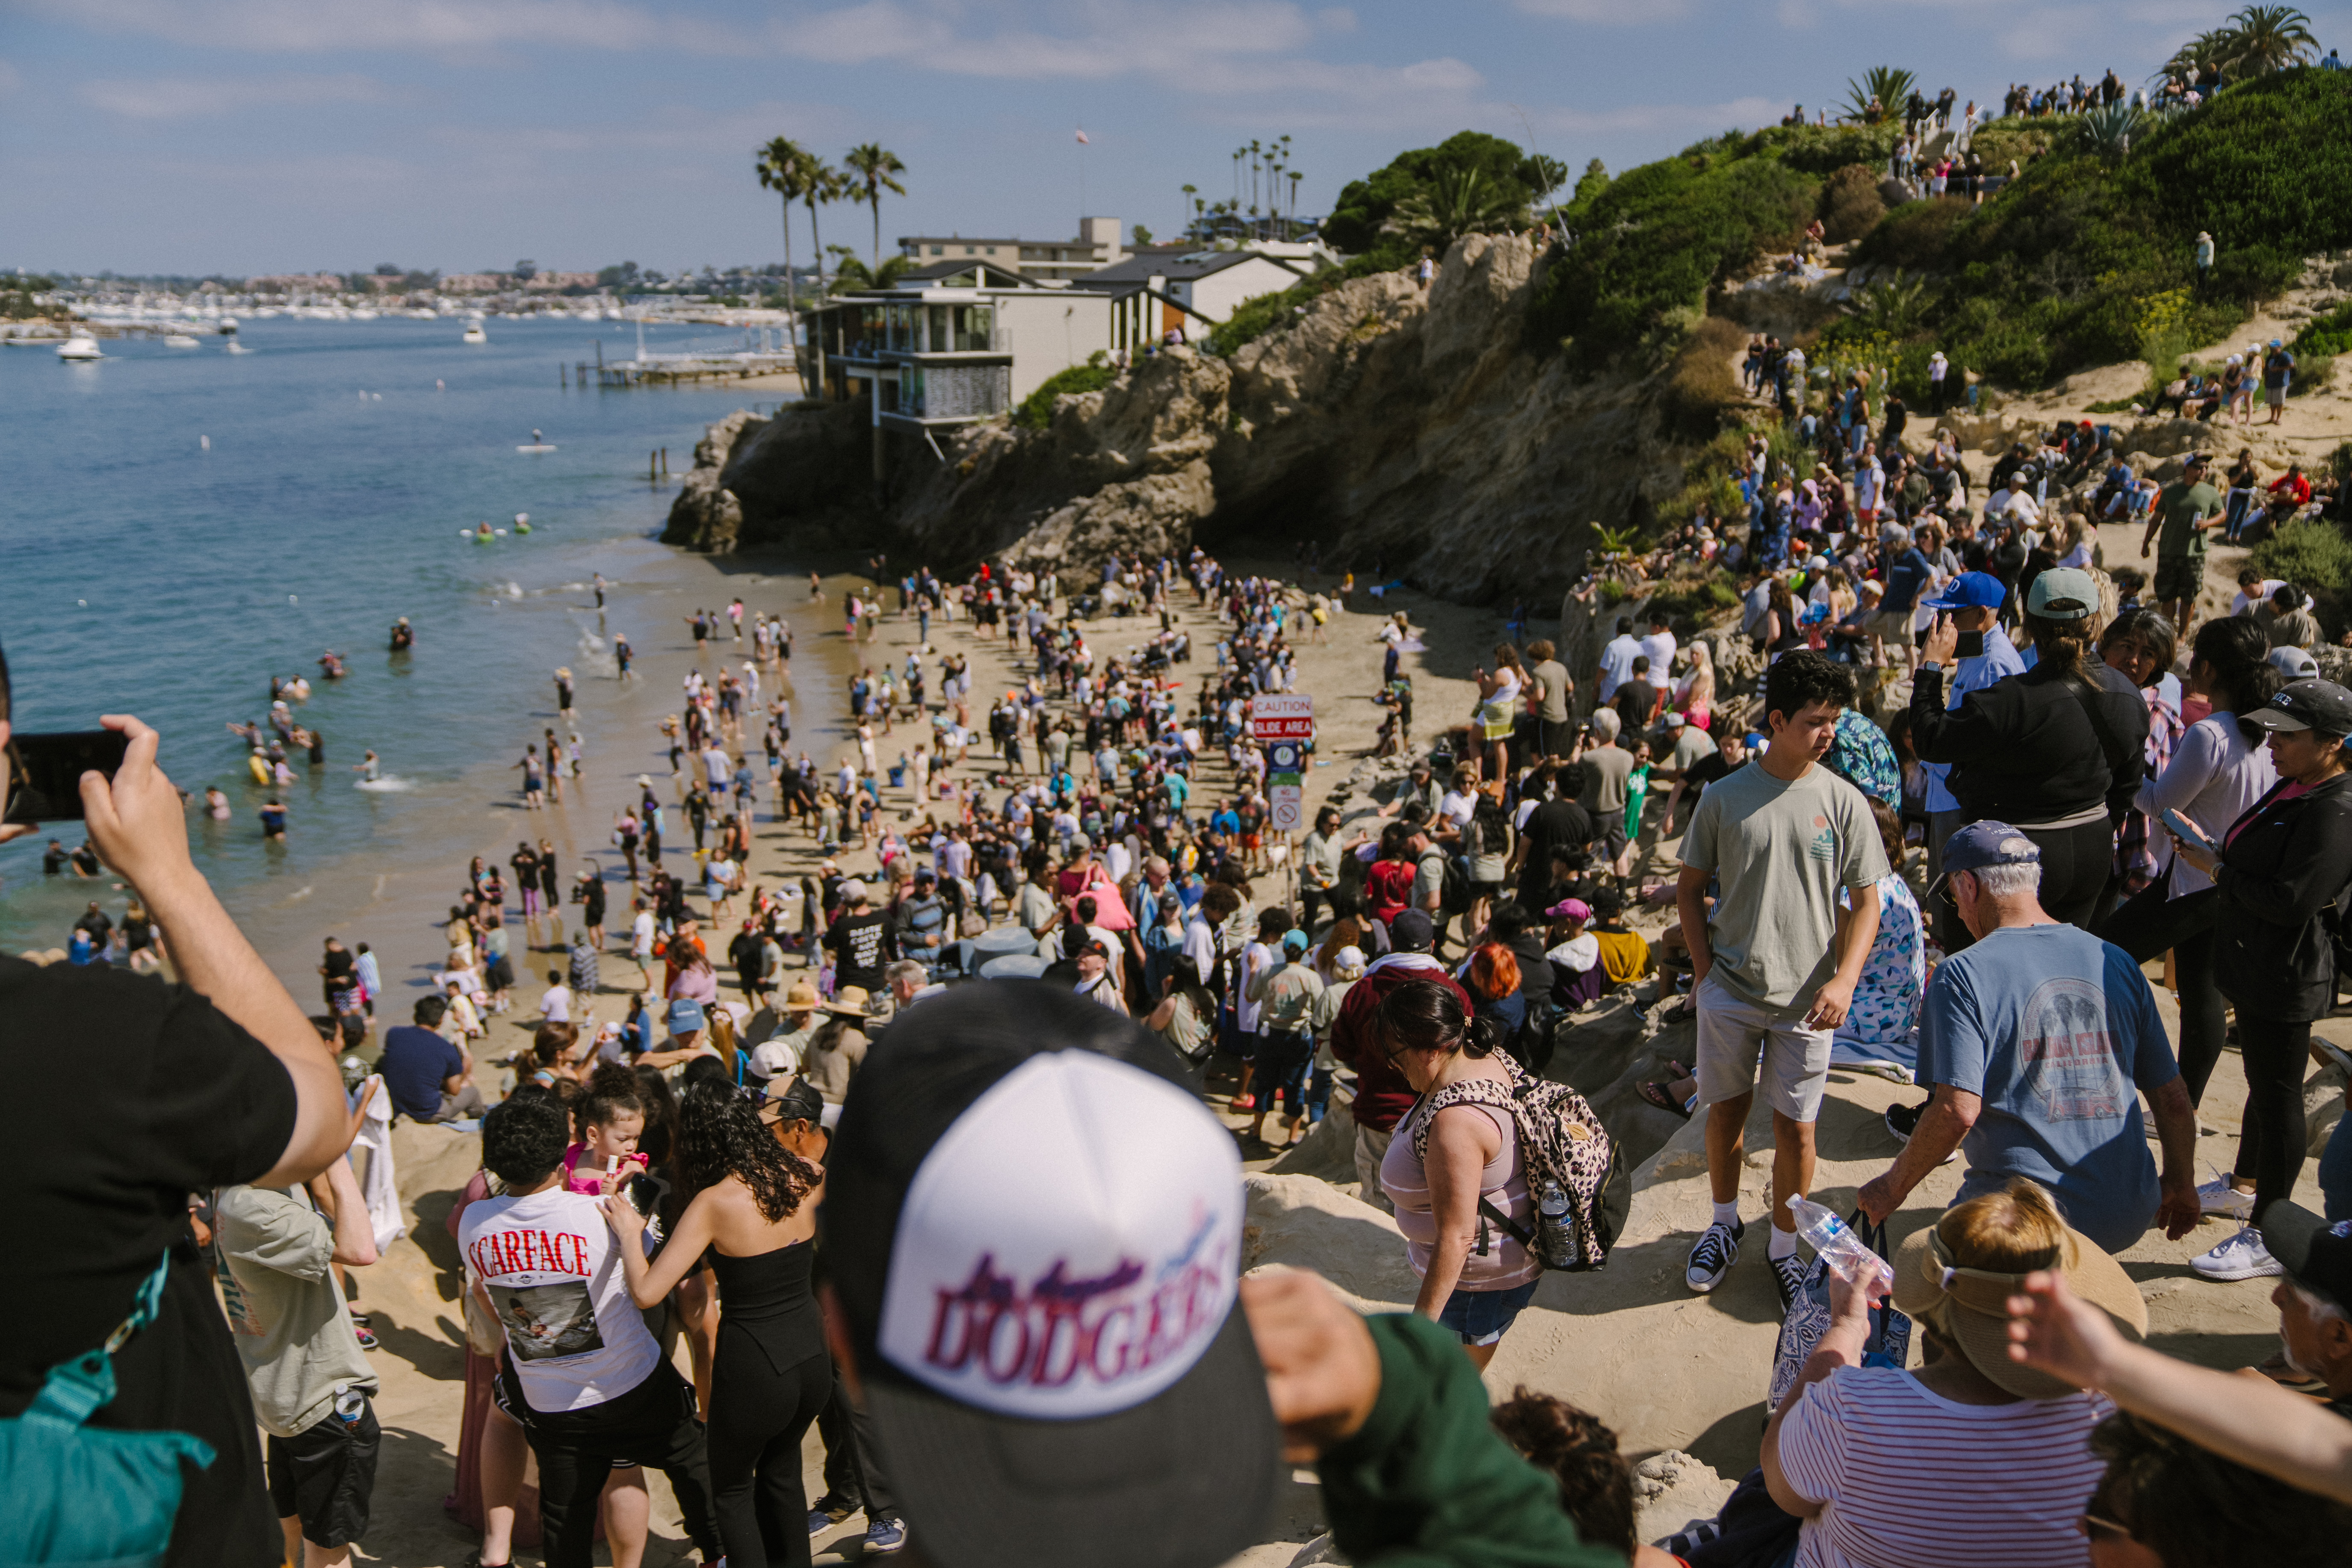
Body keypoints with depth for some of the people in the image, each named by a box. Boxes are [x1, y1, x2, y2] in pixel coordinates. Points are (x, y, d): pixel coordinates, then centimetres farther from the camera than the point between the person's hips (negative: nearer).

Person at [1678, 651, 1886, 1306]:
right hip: (1730, 990, 1)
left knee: (1795, 1128, 5)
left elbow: (1866, 902, -1)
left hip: (1807, 999, -1)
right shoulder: (1723, 798, -4)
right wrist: (1705, 971, 0)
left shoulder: (1843, 802, -4)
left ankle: (1784, 1248, 25)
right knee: (1726, 1111, 14)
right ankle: (1725, 1225, 36)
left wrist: (1844, 980, -14)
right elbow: (1690, 889, 6)